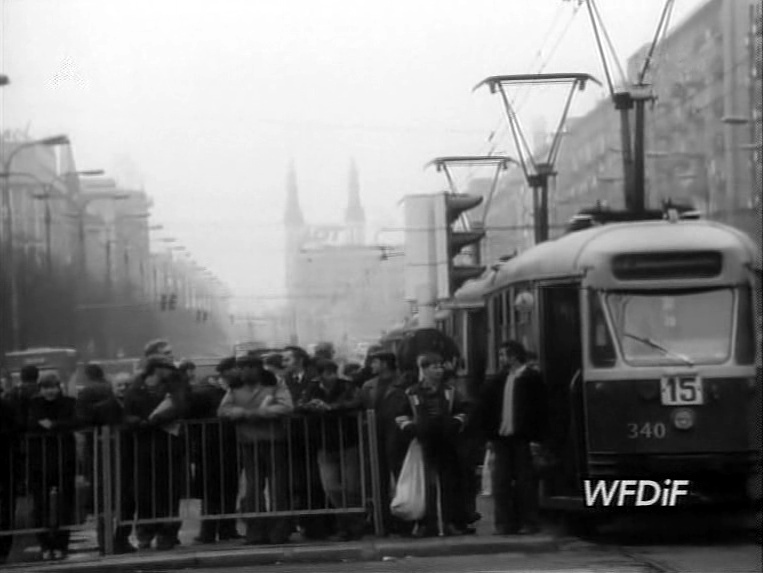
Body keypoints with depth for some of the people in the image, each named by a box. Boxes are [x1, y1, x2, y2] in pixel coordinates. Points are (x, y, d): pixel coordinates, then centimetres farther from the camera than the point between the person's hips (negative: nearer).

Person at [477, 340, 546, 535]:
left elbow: (538, 410, -9)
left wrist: (534, 437, -15)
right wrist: (490, 433, 1)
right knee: (501, 482, 3)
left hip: (522, 439, -5)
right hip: (502, 438, 5)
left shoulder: (532, 378, -4)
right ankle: (505, 523, 6)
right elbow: (484, 408, 13)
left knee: (525, 482, 0)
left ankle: (528, 523, 5)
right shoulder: (498, 381, 13)